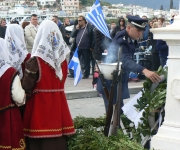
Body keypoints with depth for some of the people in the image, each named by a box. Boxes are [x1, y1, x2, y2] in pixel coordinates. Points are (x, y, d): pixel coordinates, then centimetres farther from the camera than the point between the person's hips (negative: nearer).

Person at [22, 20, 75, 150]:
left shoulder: (36, 60, -14)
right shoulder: (62, 58, 3)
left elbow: (27, 86, -11)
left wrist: (25, 96, 7)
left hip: (39, 104, -5)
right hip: (59, 103, 5)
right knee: (57, 135, 13)